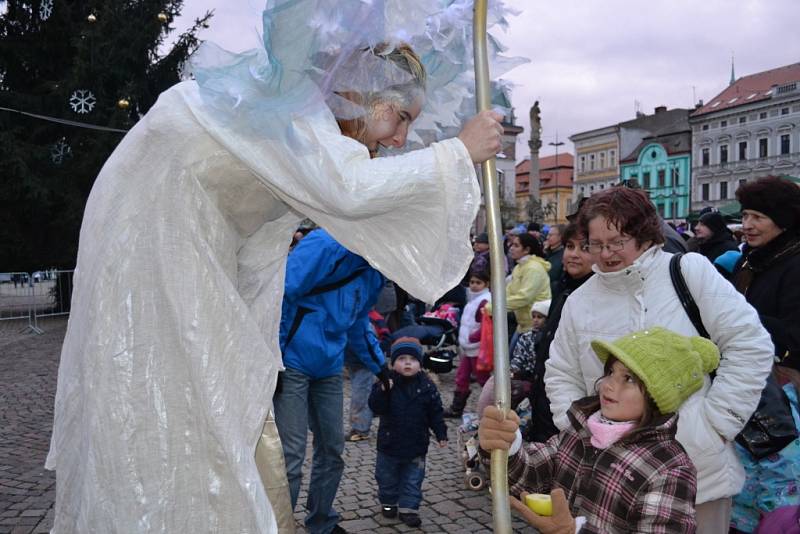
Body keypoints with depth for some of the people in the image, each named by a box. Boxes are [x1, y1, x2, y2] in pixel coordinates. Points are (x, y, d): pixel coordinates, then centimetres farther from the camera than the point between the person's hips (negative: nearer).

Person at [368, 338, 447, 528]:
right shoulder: (386, 382, -9)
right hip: (389, 443, 0)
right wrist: (382, 390, -34)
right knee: (387, 477, 15)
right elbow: (375, 407, -18)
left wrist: (441, 434, -1)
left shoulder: (426, 386, -5)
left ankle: (408, 508, 19)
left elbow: (435, 413, 1)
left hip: (416, 446, 0)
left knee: (413, 480, 7)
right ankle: (388, 503, 35)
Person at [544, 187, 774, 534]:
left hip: (698, 466, -2)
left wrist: (715, 421, -10)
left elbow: (750, 345, -6)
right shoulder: (579, 301, 5)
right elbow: (561, 375, 13)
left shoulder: (689, 271, -5)